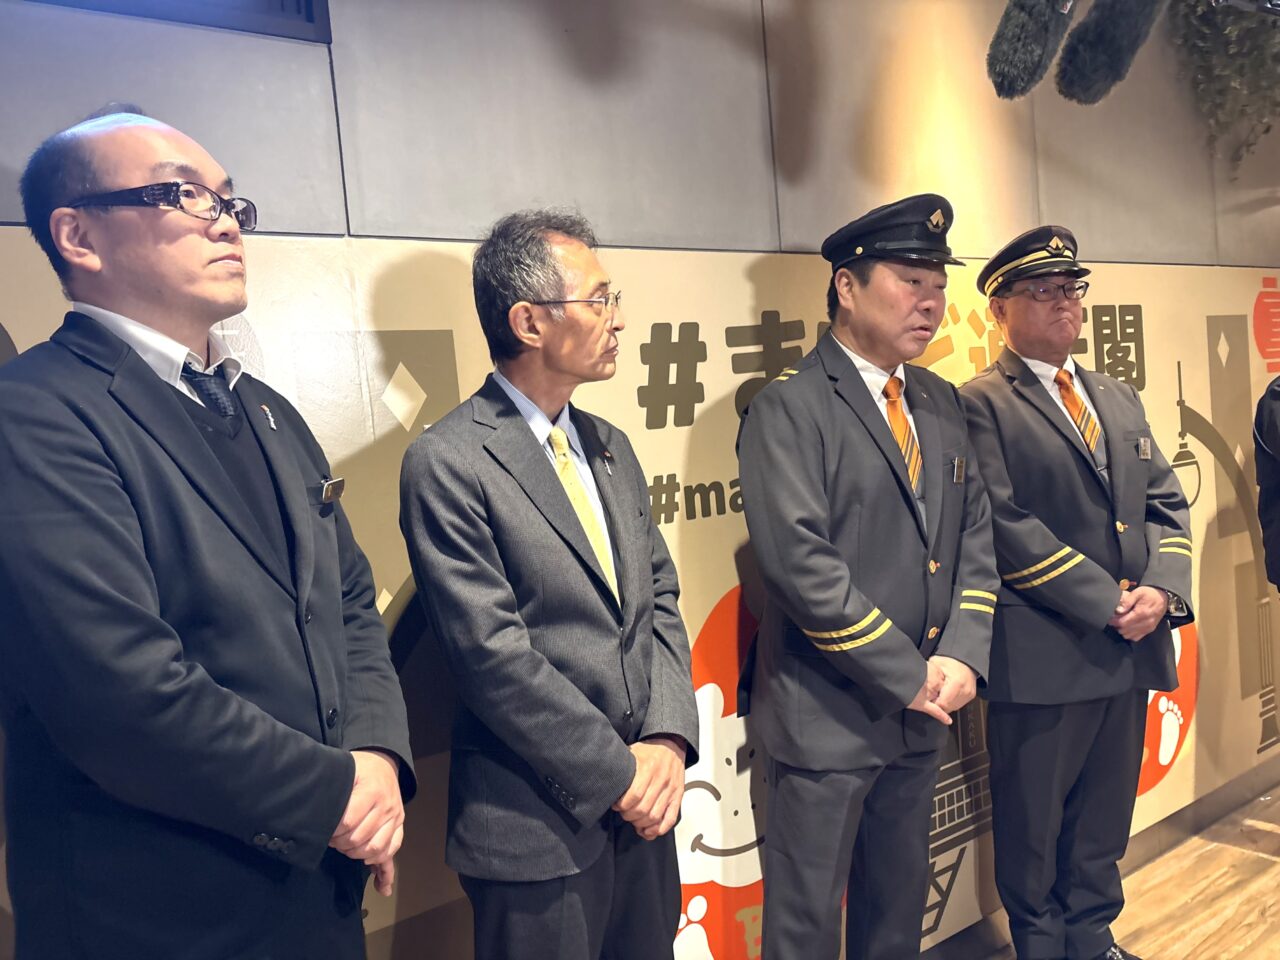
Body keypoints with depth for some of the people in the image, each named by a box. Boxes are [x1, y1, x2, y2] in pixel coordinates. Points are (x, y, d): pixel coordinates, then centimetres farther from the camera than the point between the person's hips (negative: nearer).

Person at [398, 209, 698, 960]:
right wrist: (618, 774, -13)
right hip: (538, 827, -6)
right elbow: (493, 655, -18)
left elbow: (660, 601, 8)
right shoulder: (447, 463, -14)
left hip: (644, 808, 7)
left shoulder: (612, 447, 8)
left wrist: (668, 739, -5)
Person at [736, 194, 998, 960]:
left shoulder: (942, 403, 10)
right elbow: (800, 561, -22)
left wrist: (963, 654, -8)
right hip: (827, 715, -6)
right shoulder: (788, 409, -13)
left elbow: (976, 533, 7)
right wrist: (909, 674, -18)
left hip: (924, 712, 7)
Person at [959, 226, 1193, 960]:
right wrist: (1107, 603, -16)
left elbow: (1165, 502, 11)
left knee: (1106, 815, 19)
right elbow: (1006, 526, -18)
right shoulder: (981, 405, -10)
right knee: (1033, 823, 11)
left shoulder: (1120, 398, 15)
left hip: (1132, 648, 7)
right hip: (1043, 652, -7)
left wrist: (1161, 589, -6)